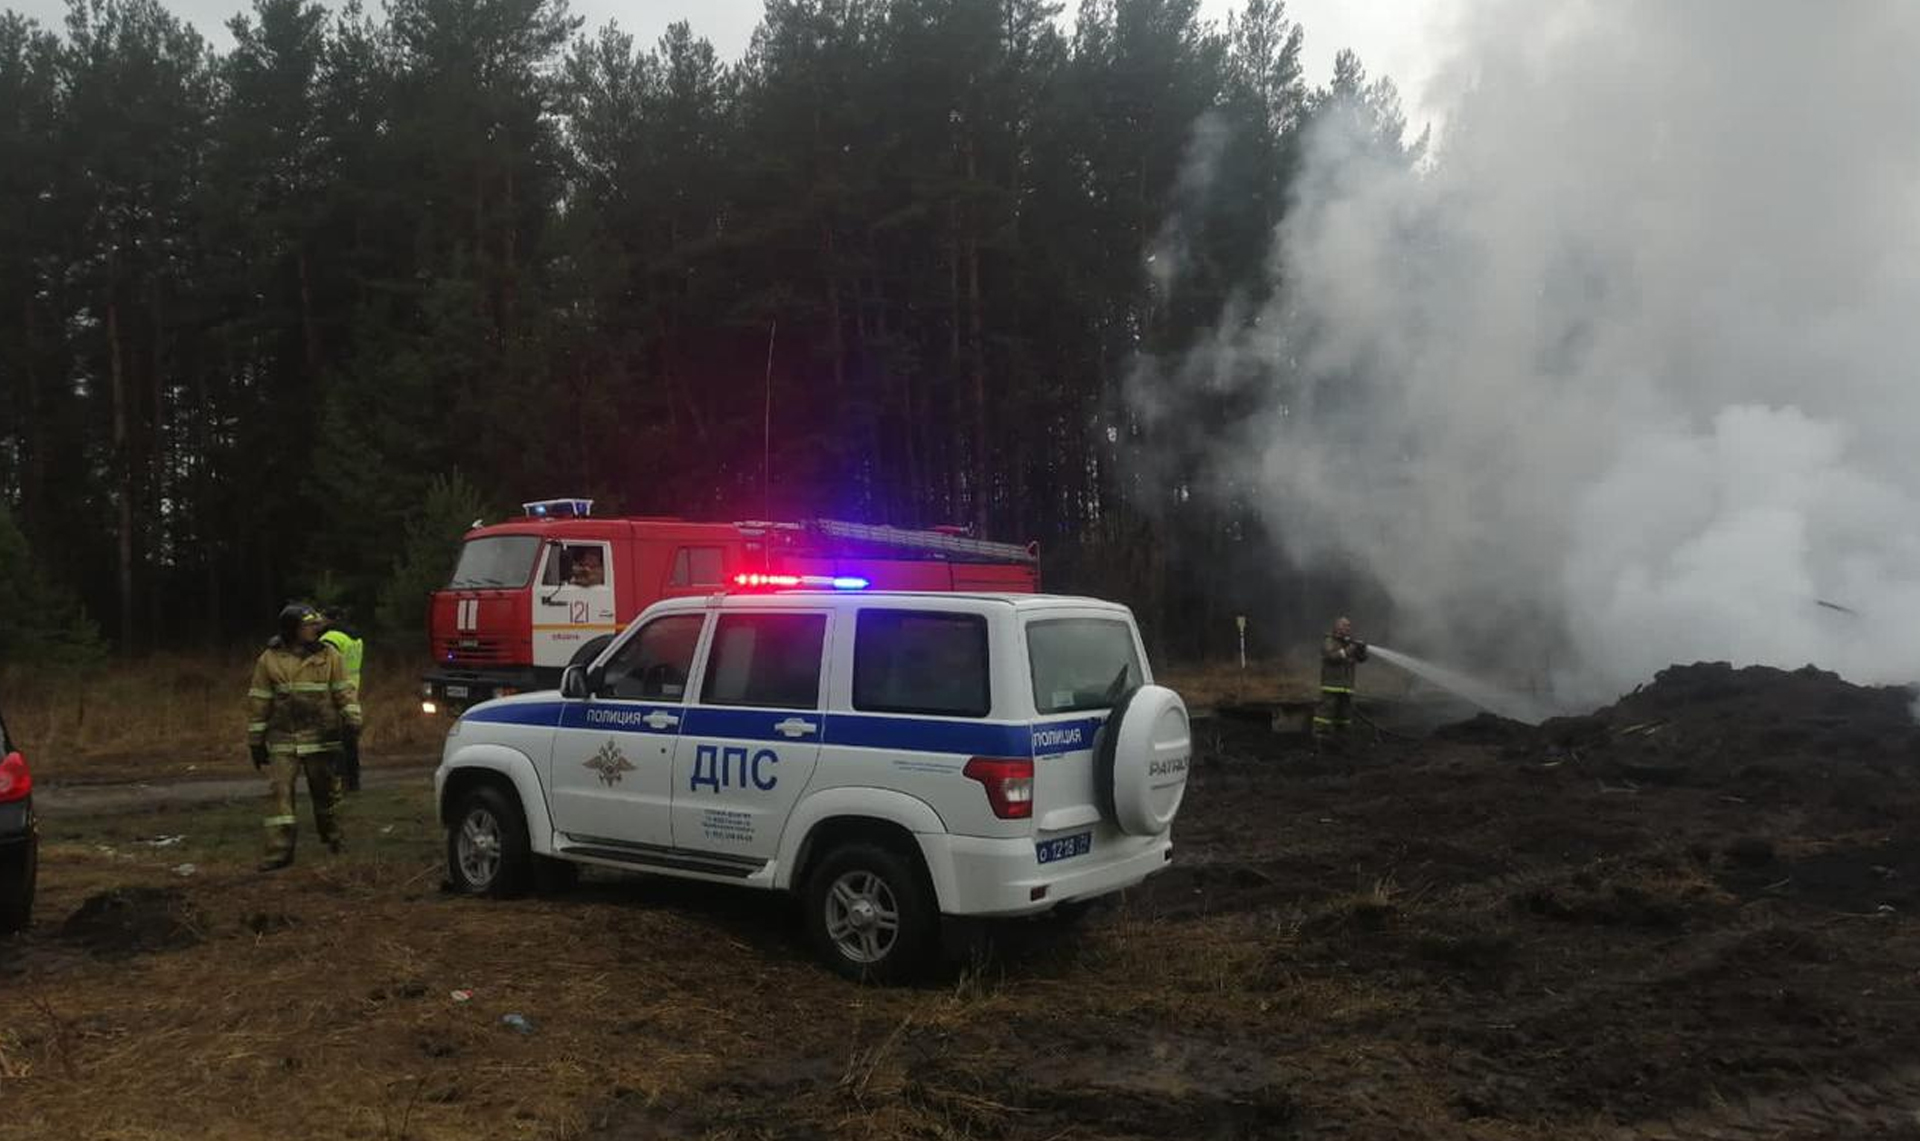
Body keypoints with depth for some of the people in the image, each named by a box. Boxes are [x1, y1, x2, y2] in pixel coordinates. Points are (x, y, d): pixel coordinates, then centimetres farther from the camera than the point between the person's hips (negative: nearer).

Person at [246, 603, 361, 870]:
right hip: (283, 740, -1)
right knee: (281, 792, -7)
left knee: (325, 790, 11)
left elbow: (345, 691, 3)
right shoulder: (269, 660, 1)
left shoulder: (329, 655, 3)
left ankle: (332, 836, 31)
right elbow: (258, 702, 5)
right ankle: (279, 850, -5)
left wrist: (352, 720, -11)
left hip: (321, 739, 1)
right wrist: (256, 741, 4)